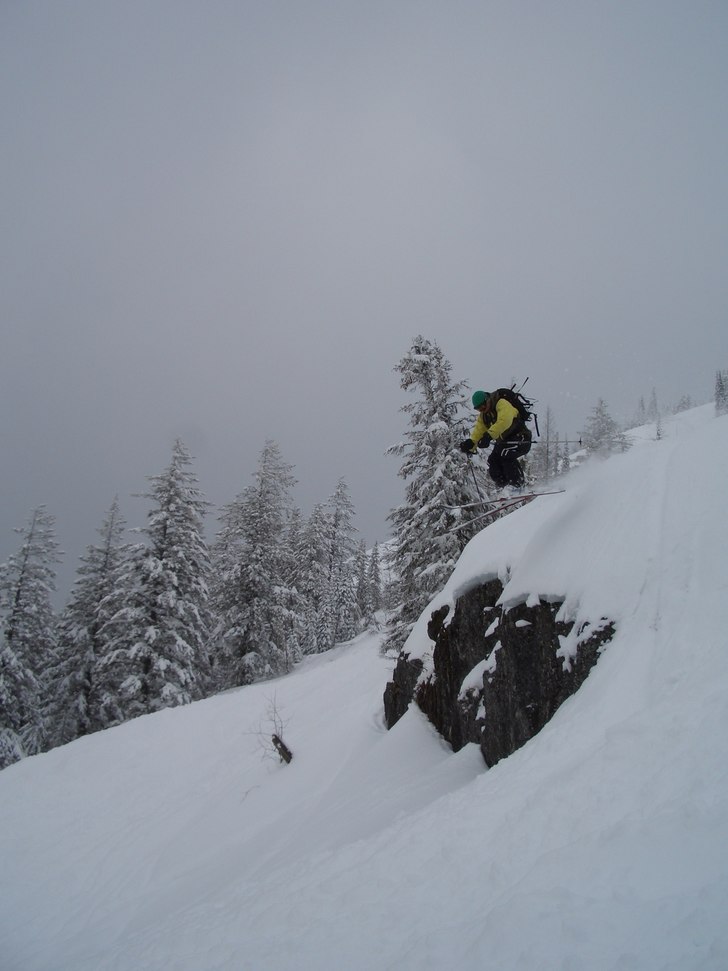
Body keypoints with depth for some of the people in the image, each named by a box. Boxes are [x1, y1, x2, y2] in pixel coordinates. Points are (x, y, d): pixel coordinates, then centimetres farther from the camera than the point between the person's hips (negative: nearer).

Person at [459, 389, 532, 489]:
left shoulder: (502, 404, -19)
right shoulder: (483, 416, 8)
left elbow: (504, 421, -37)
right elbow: (478, 431, -1)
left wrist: (489, 435, -47)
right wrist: (470, 444, -21)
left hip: (520, 438, -9)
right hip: (503, 442, 9)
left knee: (505, 455, -30)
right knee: (493, 461, -9)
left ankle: (518, 487, -25)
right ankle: (504, 488, 0)